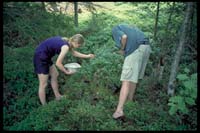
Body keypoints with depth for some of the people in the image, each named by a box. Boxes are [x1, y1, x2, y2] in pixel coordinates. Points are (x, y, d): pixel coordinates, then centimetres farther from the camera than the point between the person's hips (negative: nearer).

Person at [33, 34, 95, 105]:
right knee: (43, 84, 2)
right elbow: (58, 63, -22)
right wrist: (66, 72, -9)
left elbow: (74, 53, 21)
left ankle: (57, 96, 38)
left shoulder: (66, 41, 5)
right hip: (41, 57, -10)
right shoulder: (66, 46, -22)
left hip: (45, 57, 10)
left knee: (55, 75, 22)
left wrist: (87, 56, 21)